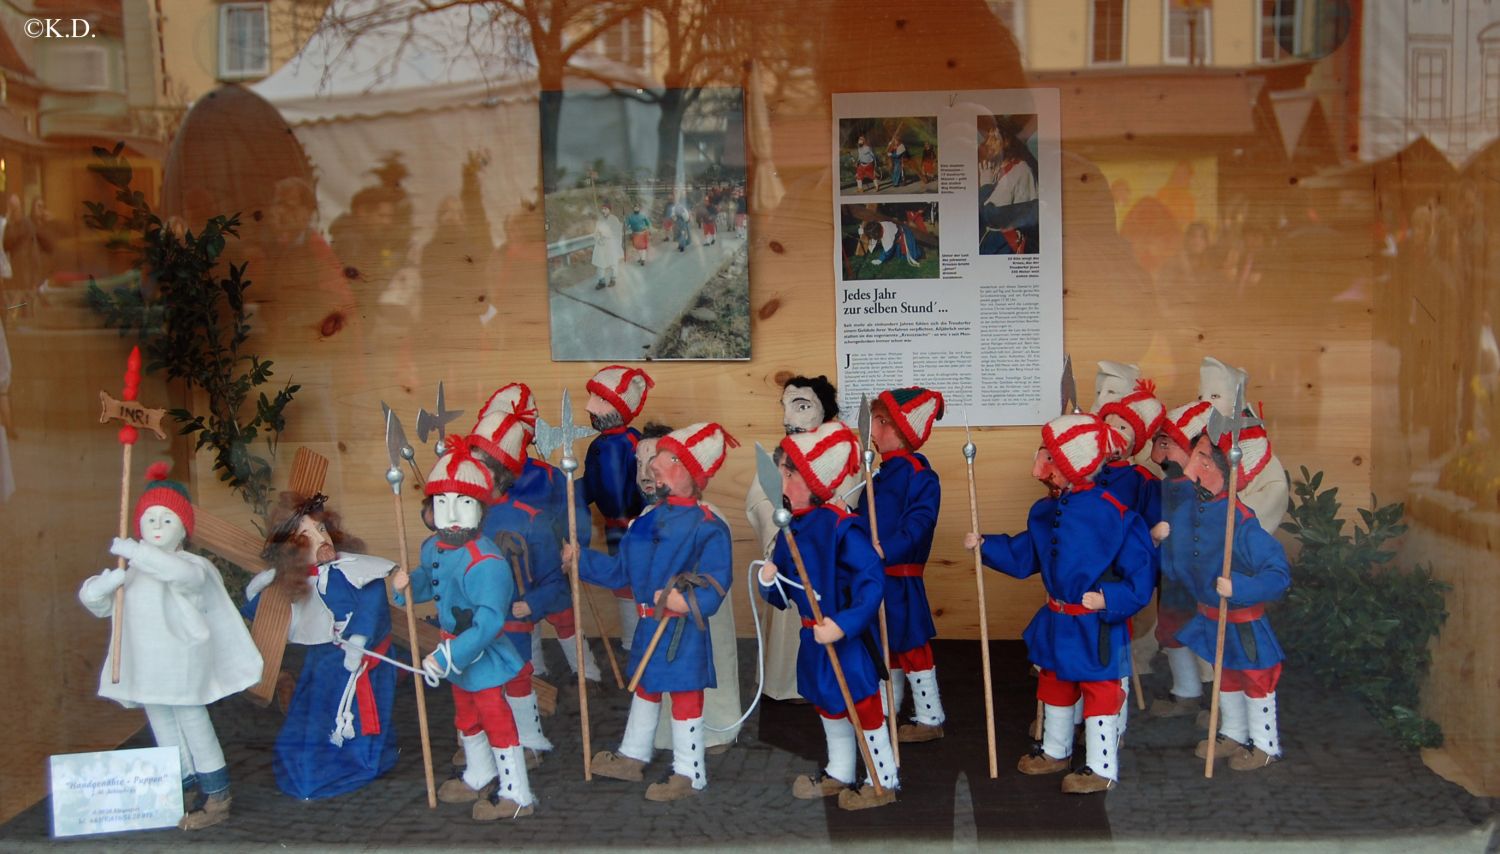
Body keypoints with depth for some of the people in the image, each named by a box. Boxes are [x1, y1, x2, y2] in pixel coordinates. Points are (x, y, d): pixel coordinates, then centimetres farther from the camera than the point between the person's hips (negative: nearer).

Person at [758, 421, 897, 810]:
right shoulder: (791, 527, 2)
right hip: (814, 637, 9)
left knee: (863, 707, 5)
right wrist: (769, 582, -13)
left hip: (848, 640, -8)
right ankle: (839, 774, 41)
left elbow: (872, 580, -27)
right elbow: (783, 597, 9)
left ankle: (884, 781, 23)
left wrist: (844, 625, -33)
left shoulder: (841, 527, -23)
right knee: (827, 705, 22)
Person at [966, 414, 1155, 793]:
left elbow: (1141, 570, -18)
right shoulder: (1044, 512, 0)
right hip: (1057, 620, 8)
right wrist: (985, 545, 3)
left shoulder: (1113, 513, -23)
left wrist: (1109, 599, -26)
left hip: (1097, 626, -8)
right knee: (1054, 685, 22)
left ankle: (1102, 768, 20)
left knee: (1100, 691, 6)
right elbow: (1022, 555, 12)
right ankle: (1054, 751, 42)